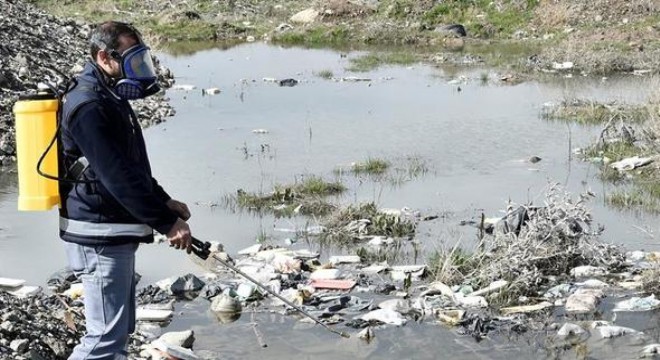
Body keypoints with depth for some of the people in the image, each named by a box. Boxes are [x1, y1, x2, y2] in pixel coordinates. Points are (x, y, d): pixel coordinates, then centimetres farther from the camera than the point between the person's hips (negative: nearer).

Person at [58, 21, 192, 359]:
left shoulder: (109, 97, 14)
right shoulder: (88, 106, -19)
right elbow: (118, 177, -24)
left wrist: (163, 202, 14)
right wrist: (166, 223, -22)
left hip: (115, 233, 11)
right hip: (99, 236, -11)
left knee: (120, 329, 16)